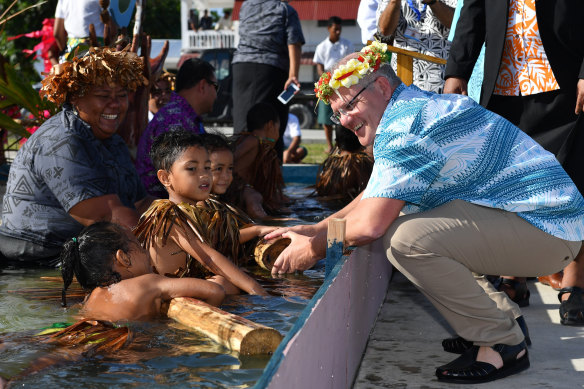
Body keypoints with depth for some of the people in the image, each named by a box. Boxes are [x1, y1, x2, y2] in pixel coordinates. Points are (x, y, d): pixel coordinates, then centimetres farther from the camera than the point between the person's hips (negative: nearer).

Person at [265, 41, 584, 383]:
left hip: (548, 229, -11)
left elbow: (370, 225, -22)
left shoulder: (404, 126, -18)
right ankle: (502, 321, 19)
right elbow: (375, 196, 23)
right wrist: (316, 229, 17)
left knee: (406, 238, -27)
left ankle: (503, 345, -10)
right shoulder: (419, 108, 15)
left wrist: (314, 249, -5)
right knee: (396, 216, 19)